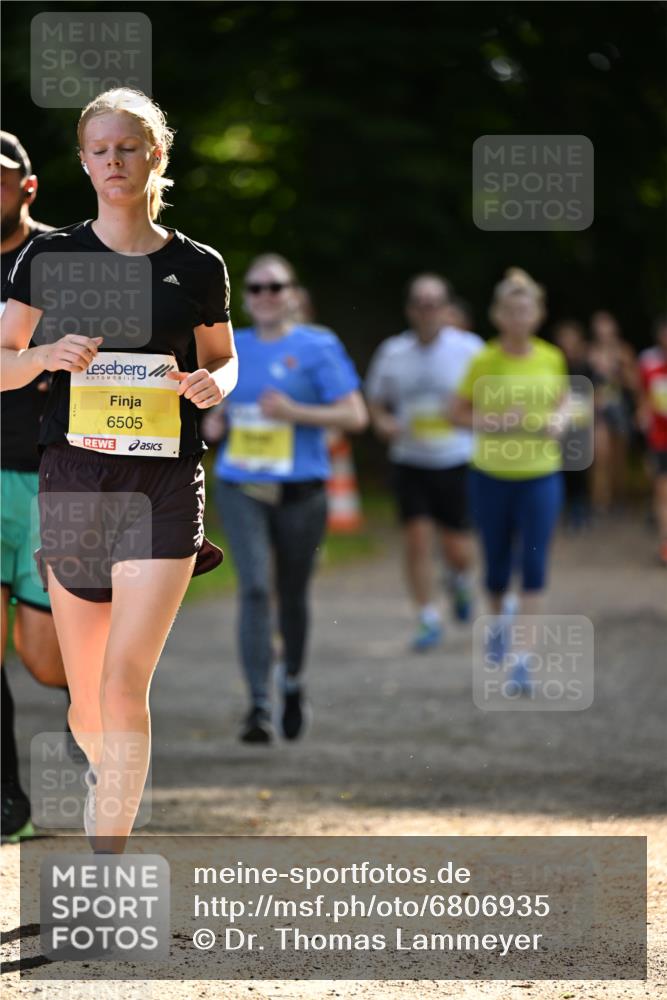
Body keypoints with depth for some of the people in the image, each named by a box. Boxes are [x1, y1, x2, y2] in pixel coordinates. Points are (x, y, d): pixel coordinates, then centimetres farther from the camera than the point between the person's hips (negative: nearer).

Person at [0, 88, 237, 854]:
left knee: (125, 682, -15)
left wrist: (213, 384, -6)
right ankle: (102, 771, 45)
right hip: (72, 476, 1)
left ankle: (106, 864, -13)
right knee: (86, 700, 10)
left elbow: (223, 359, 18)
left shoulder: (197, 266, 4)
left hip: (164, 482, -1)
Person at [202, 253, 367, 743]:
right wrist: (214, 424, 2)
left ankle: (294, 682, 39)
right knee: (255, 588, -15)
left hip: (300, 491, -2)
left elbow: (355, 415, -6)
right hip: (240, 487, 2)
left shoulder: (318, 348, -2)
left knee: (292, 595, 11)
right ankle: (259, 706, -17)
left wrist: (295, 412, -17)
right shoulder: (231, 348, 10)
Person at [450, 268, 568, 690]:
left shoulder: (553, 359, -1)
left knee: (534, 564, -9)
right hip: (491, 475, 0)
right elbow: (458, 412, 0)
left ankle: (522, 654, -7)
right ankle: (499, 622, 41)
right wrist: (495, 423, -17)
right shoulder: (484, 362, -7)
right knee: (498, 561, 10)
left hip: (540, 476, 1)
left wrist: (557, 423, -4)